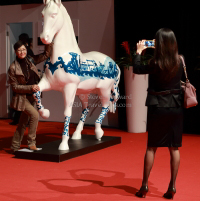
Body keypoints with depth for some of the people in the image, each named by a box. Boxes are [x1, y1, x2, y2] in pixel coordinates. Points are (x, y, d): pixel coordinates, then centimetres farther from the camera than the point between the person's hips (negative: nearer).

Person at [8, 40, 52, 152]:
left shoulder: (31, 61, 1)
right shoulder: (13, 68, -13)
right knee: (35, 115, -25)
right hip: (21, 97, -6)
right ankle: (31, 143, -14)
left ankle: (15, 147, 26)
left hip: (31, 97, 6)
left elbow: (46, 54, 4)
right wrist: (30, 88, -21)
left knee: (23, 123, 13)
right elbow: (14, 86, -12)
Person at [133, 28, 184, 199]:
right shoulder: (179, 61, -2)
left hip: (158, 107, -3)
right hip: (176, 107, 3)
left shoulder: (155, 63, -14)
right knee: (174, 148, 7)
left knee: (151, 147, 8)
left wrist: (139, 51, 17)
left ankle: (145, 186, 12)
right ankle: (172, 187, 9)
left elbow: (136, 69, 3)